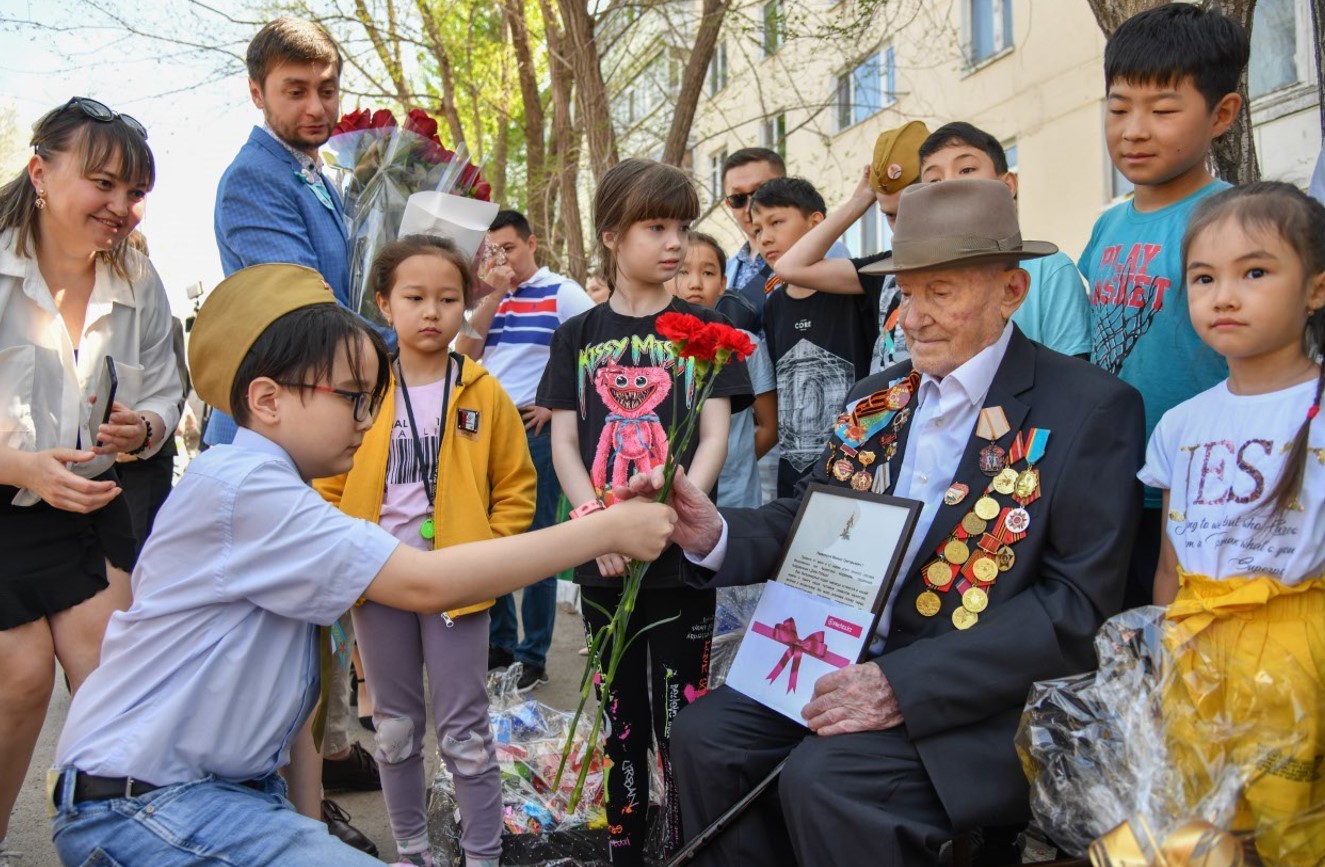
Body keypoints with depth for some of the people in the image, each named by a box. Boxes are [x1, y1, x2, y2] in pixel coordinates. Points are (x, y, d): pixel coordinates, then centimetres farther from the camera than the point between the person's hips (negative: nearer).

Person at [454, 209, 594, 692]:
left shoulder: (563, 294, -3)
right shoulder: (489, 298, 13)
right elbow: (465, 352, 0)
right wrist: (493, 295, -5)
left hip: (535, 429, -6)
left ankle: (534, 657, 8)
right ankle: (498, 643, 24)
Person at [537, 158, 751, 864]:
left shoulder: (701, 328, 3)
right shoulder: (579, 336, 7)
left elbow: (714, 436, -3)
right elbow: (564, 440, 4)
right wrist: (595, 521, -12)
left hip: (681, 559, -2)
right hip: (603, 562, 2)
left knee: (681, 721, 2)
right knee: (621, 719, 14)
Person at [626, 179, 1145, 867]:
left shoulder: (1092, 409, -10)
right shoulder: (875, 401, 10)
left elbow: (1081, 604, -15)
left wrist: (906, 683, -23)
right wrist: (713, 533, -15)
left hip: (985, 700, -6)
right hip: (846, 665, 6)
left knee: (823, 778, -26)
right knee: (704, 734, -10)